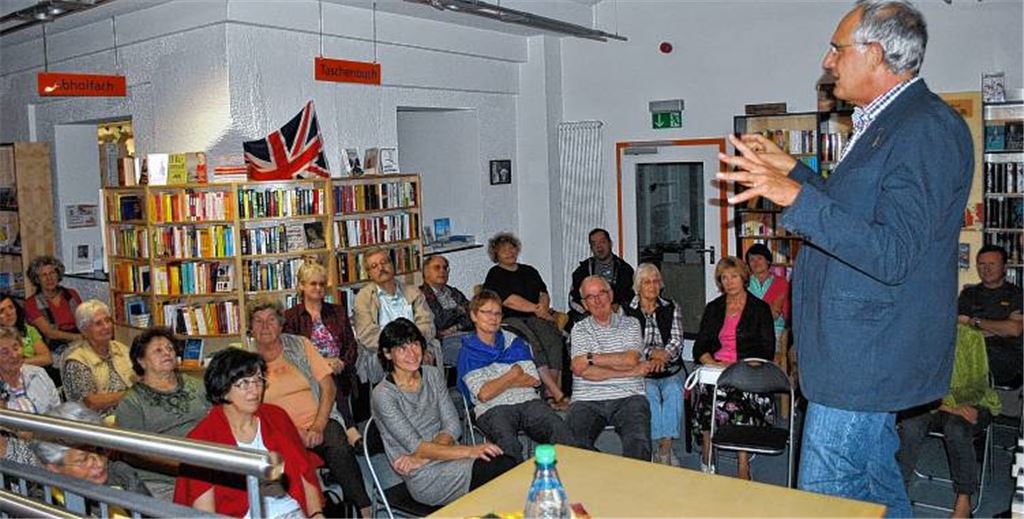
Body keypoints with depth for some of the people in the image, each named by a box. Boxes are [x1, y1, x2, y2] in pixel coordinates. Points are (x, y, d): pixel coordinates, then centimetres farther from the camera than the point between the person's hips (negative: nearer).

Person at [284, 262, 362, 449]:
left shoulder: (338, 312, 19)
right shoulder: (291, 316, 9)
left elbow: (352, 345, 13)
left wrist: (342, 363, -9)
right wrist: (322, 363, -14)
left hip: (340, 372, 2)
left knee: (333, 377, -32)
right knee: (330, 379, -33)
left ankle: (347, 429, -35)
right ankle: (350, 429, -37)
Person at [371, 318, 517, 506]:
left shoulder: (433, 375, 8)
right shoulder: (383, 395, -11)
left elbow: (452, 427, 1)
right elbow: (416, 446, -16)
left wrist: (420, 457, -16)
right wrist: (469, 451, -22)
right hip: (426, 480, -5)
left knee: (507, 463, -25)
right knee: (507, 468, -24)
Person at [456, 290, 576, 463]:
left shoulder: (514, 341, 20)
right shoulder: (469, 352, 7)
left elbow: (534, 380, 9)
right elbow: (484, 394, -6)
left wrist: (498, 382, 2)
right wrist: (513, 374, 3)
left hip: (528, 401, 4)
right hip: (493, 409, -3)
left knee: (561, 431, -27)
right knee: (509, 445, -37)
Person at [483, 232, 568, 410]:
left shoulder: (529, 271, 26)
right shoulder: (495, 275, 8)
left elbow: (544, 294, 17)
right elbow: (509, 300, -4)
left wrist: (543, 307, -6)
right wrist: (536, 309, -6)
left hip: (534, 317, 5)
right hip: (510, 320, -4)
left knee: (554, 341, -27)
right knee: (533, 345, -32)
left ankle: (551, 394, -30)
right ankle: (558, 395, -35)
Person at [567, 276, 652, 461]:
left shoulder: (630, 324, 13)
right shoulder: (579, 329, 12)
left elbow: (630, 359, -6)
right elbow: (579, 369, -5)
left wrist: (592, 358, -2)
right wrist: (630, 371, -6)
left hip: (628, 397, 0)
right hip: (587, 399, 1)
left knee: (639, 443, -29)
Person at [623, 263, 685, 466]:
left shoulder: (672, 308, 13)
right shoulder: (626, 311, 6)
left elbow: (677, 341, 3)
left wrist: (663, 355, -18)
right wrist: (651, 353, -19)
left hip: (670, 370, 2)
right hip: (640, 370, -1)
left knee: (673, 394, -30)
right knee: (650, 395, -32)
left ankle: (665, 450, -25)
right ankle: (665, 451, -26)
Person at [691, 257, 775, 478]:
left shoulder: (760, 309, 8)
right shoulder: (713, 309, 18)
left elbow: (767, 351, 2)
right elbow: (699, 347, 13)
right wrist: (712, 363, -8)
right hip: (716, 370, 3)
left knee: (742, 397, -33)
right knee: (708, 393, -28)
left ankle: (743, 468, -26)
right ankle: (706, 460, -12)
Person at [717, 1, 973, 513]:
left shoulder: (927, 129, -19)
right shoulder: (884, 125, 13)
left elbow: (892, 255, -27)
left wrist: (796, 197, -32)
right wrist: (791, 169, 22)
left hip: (865, 357, -10)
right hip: (861, 349, 10)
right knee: (877, 492, 21)